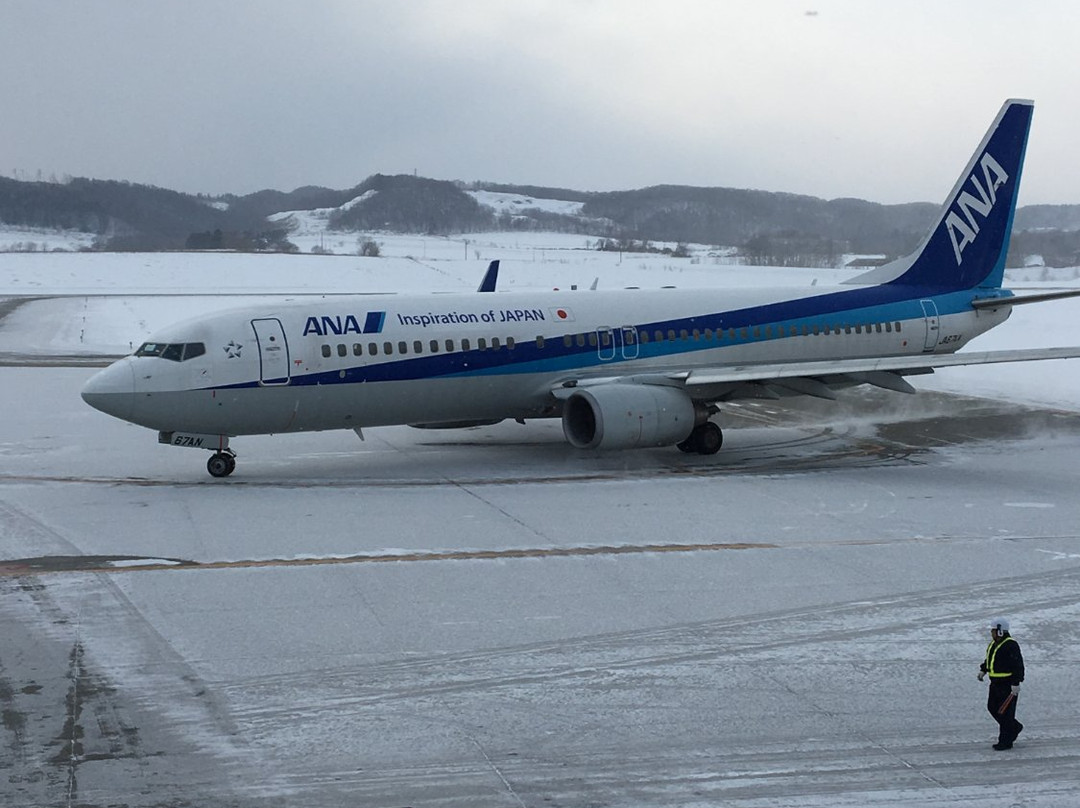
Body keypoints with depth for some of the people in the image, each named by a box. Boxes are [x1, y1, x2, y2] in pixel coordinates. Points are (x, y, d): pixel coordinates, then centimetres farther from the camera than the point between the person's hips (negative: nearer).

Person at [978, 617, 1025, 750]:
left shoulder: (1011, 645, -18)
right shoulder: (994, 644, 12)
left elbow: (1018, 665, -21)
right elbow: (989, 659, 27)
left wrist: (1016, 683, -23)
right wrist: (983, 670, 13)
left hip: (1007, 684, -10)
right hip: (996, 683, 10)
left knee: (1005, 712, -5)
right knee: (992, 707, 13)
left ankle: (1005, 741, 1)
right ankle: (1015, 727, 31)